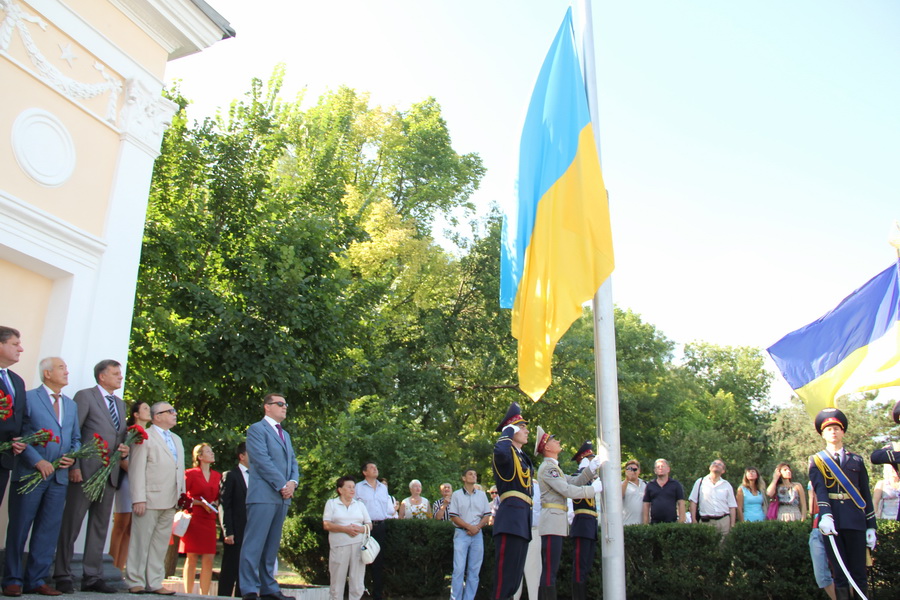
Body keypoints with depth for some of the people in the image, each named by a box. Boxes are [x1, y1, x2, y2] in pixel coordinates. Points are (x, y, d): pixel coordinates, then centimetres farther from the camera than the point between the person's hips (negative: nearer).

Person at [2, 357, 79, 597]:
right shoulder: (29, 398, -1)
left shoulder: (71, 405, 18)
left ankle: (36, 580, 12)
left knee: (48, 530, 5)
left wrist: (72, 456, 0)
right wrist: (37, 461, -15)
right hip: (30, 474, -5)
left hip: (59, 476, 5)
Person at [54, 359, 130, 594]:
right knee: (71, 524, 1)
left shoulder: (120, 404, 18)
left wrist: (125, 450, 2)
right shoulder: (85, 396, -3)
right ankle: (63, 576, 9)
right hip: (85, 472, -7)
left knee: (100, 527, 9)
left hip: (110, 475, 7)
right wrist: (74, 466, -16)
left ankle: (92, 577, 14)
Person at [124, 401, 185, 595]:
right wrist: (138, 498, -16)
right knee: (141, 541, 0)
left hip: (170, 502, 7)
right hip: (150, 499, -7)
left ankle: (154, 583, 13)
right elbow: (137, 469, -8)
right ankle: (135, 582, 9)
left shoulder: (177, 440, 21)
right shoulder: (145, 436, -2)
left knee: (161, 543, 8)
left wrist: (182, 495, 11)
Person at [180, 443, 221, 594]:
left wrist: (215, 504, 0)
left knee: (208, 559, 0)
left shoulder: (217, 476, 14)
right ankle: (188, 594, 5)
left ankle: (204, 594, 6)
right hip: (194, 518, -4)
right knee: (191, 557, -2)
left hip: (210, 520, 4)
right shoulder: (190, 474, -1)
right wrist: (200, 503, -13)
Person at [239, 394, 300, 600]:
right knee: (255, 543, -6)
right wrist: (282, 485, -12)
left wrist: (293, 482, -1)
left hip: (282, 497, 8)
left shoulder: (285, 434, 23)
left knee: (272, 545, 9)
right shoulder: (257, 429, -2)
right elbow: (262, 460, -12)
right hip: (263, 495, -7)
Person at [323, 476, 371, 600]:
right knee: (337, 581, -2)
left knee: (357, 583, -1)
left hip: (358, 545, 3)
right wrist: (345, 529, -13)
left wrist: (361, 528, -7)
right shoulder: (331, 503, 9)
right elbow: (326, 525, -2)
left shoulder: (360, 504, 18)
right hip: (339, 546, -3)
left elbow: (369, 524, 15)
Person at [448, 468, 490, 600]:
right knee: (459, 569, -8)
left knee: (474, 570, 2)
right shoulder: (456, 495, 5)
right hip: (461, 533, -3)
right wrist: (469, 526, -12)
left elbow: (487, 515, 10)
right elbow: (453, 516, -1)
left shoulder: (482, 495, 13)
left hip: (477, 534, 3)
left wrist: (477, 527, -7)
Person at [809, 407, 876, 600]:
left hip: (855, 522, 1)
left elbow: (866, 495, 11)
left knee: (859, 573, 2)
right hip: (833, 522, -1)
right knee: (840, 573, 1)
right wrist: (825, 516, -26)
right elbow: (820, 490, -10)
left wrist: (871, 526, 5)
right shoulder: (816, 461, 7)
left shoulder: (856, 460, 12)